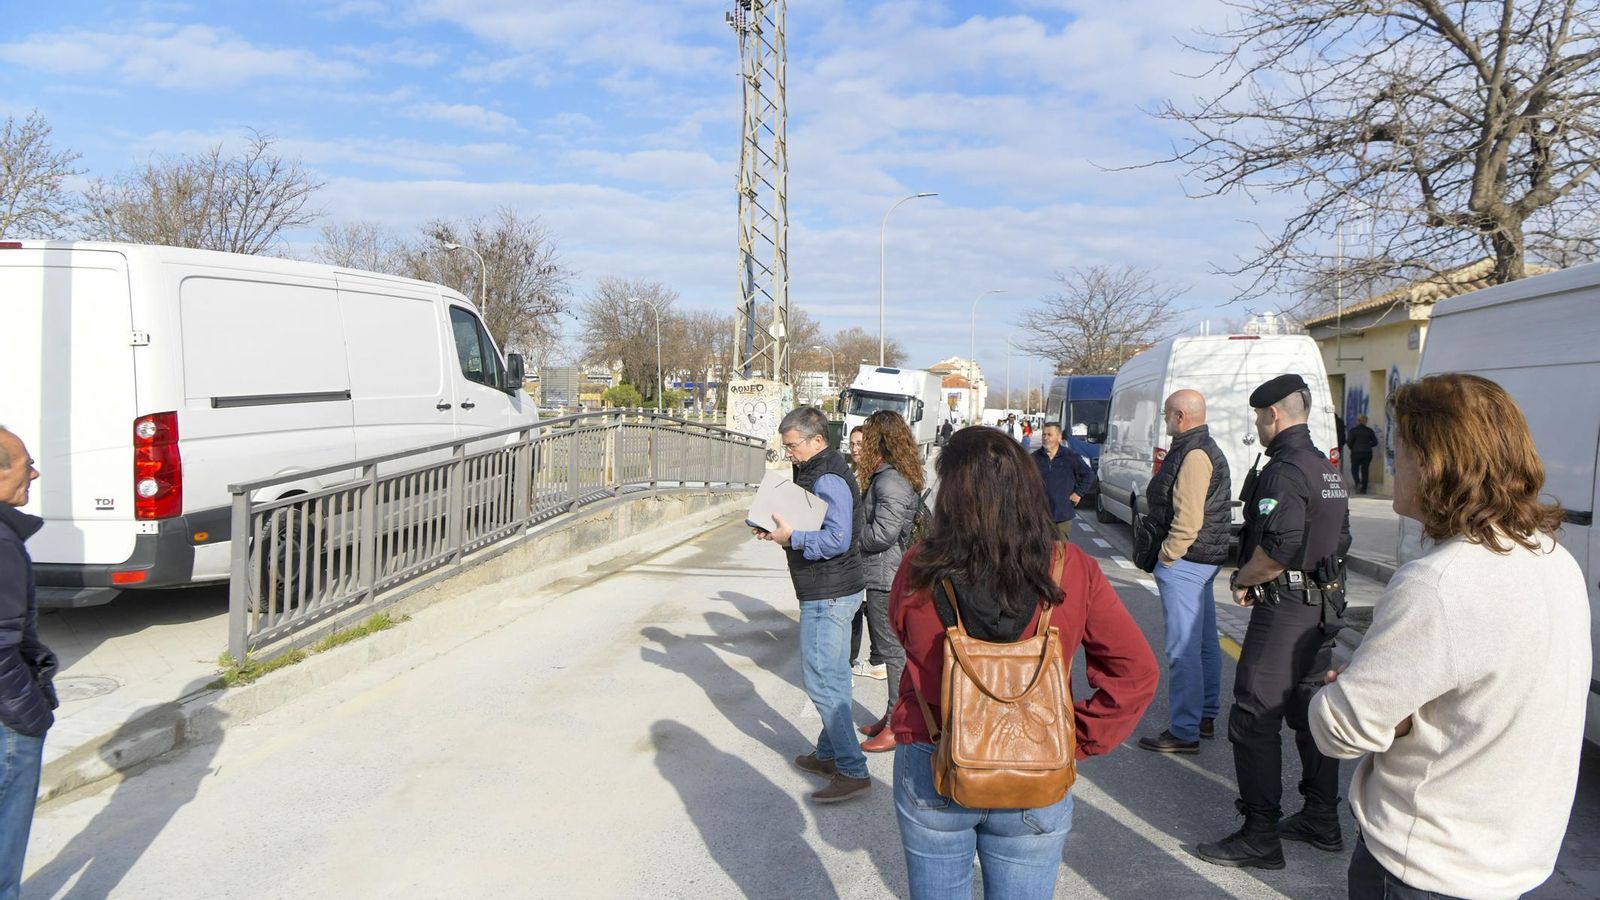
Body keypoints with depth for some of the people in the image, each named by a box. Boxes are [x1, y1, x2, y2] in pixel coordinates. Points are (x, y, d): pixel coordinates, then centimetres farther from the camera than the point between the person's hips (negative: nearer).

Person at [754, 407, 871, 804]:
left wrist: (791, 538, -20)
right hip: (836, 591, 11)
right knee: (833, 675, 17)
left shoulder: (827, 480, -19)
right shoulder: (819, 472, 14)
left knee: (819, 679, -7)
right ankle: (829, 753, 28)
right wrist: (782, 531, 5)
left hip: (826, 595, -11)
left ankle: (852, 770, -3)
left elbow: (837, 539, -28)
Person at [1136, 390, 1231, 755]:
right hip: (1205, 560, 11)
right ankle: (1205, 716, 30)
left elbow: (1188, 520, -24)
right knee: (1205, 642, 18)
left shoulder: (1193, 454, -19)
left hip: (1185, 561, -11)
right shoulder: (1205, 449, 16)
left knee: (1183, 648, -6)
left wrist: (1166, 557, -16)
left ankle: (1184, 732, -1)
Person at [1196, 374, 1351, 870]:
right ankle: (1322, 820, 29)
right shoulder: (1327, 470, 14)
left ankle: (1260, 836, 1)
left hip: (1284, 610, -10)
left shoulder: (1284, 470, -19)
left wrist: (1243, 580, -10)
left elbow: (1277, 549, -28)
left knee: (1253, 721, -4)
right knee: (1310, 712, 19)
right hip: (1322, 608, 10)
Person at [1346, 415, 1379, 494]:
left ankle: (1358, 483, -18)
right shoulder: (1369, 431, 4)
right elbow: (1375, 442, 5)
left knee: (1354, 469, 8)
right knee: (1365, 470, 9)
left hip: (1356, 453, -3)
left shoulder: (1353, 430, -5)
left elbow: (1349, 441, -9)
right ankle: (1364, 489, 9)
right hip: (1367, 453, 3)